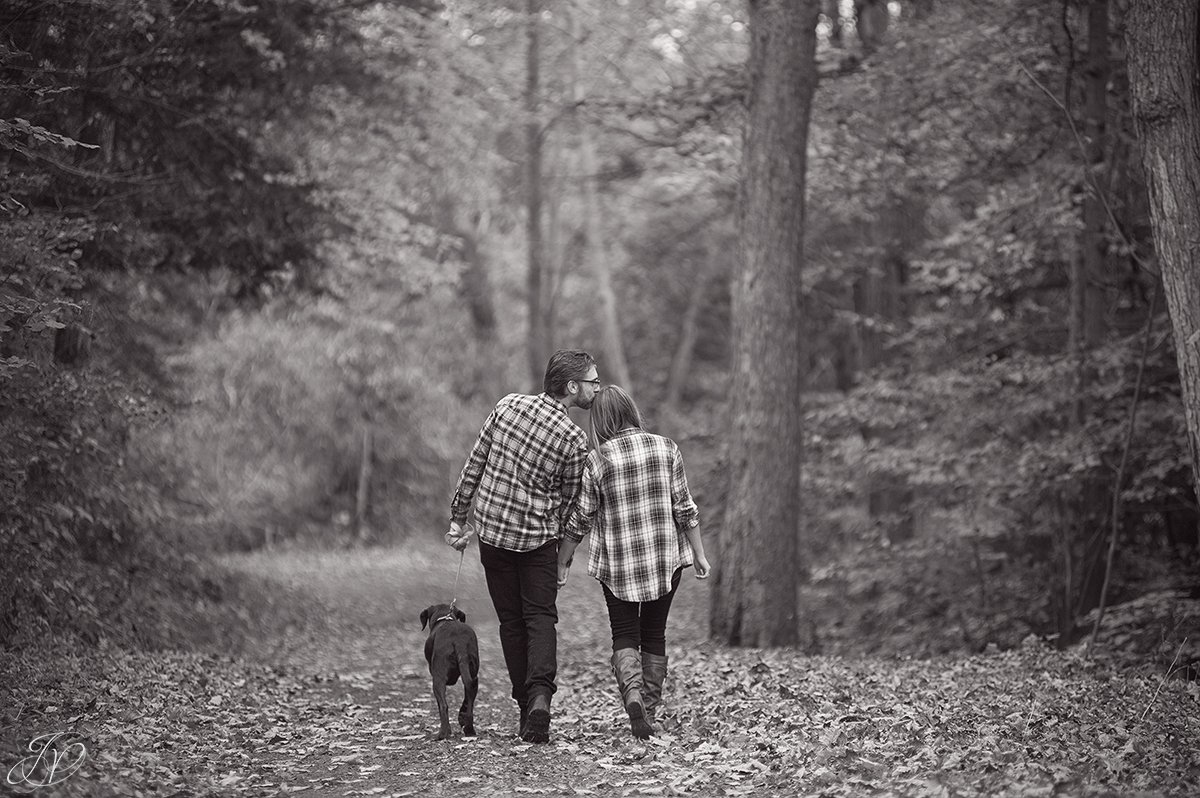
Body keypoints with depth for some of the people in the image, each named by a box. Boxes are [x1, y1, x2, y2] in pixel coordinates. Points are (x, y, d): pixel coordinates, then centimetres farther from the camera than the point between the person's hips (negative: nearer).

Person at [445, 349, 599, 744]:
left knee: (511, 621, 11)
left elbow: (473, 465, 1)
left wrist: (458, 517, 9)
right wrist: (561, 554, 11)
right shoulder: (575, 440, -11)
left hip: (492, 531, 3)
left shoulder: (509, 405, -2)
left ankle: (526, 709, 11)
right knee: (540, 616, 4)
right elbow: (568, 504, -1)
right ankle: (540, 693, -19)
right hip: (537, 536, -3)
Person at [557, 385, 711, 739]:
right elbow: (685, 508, -1)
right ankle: (649, 711, 15)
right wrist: (699, 554, 7)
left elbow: (581, 518, -3)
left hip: (617, 563, -2)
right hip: (666, 559, 2)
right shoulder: (666, 448, -3)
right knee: (654, 634, 14)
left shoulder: (596, 460, -8)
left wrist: (563, 560, 9)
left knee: (624, 634, 7)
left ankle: (631, 692, -18)